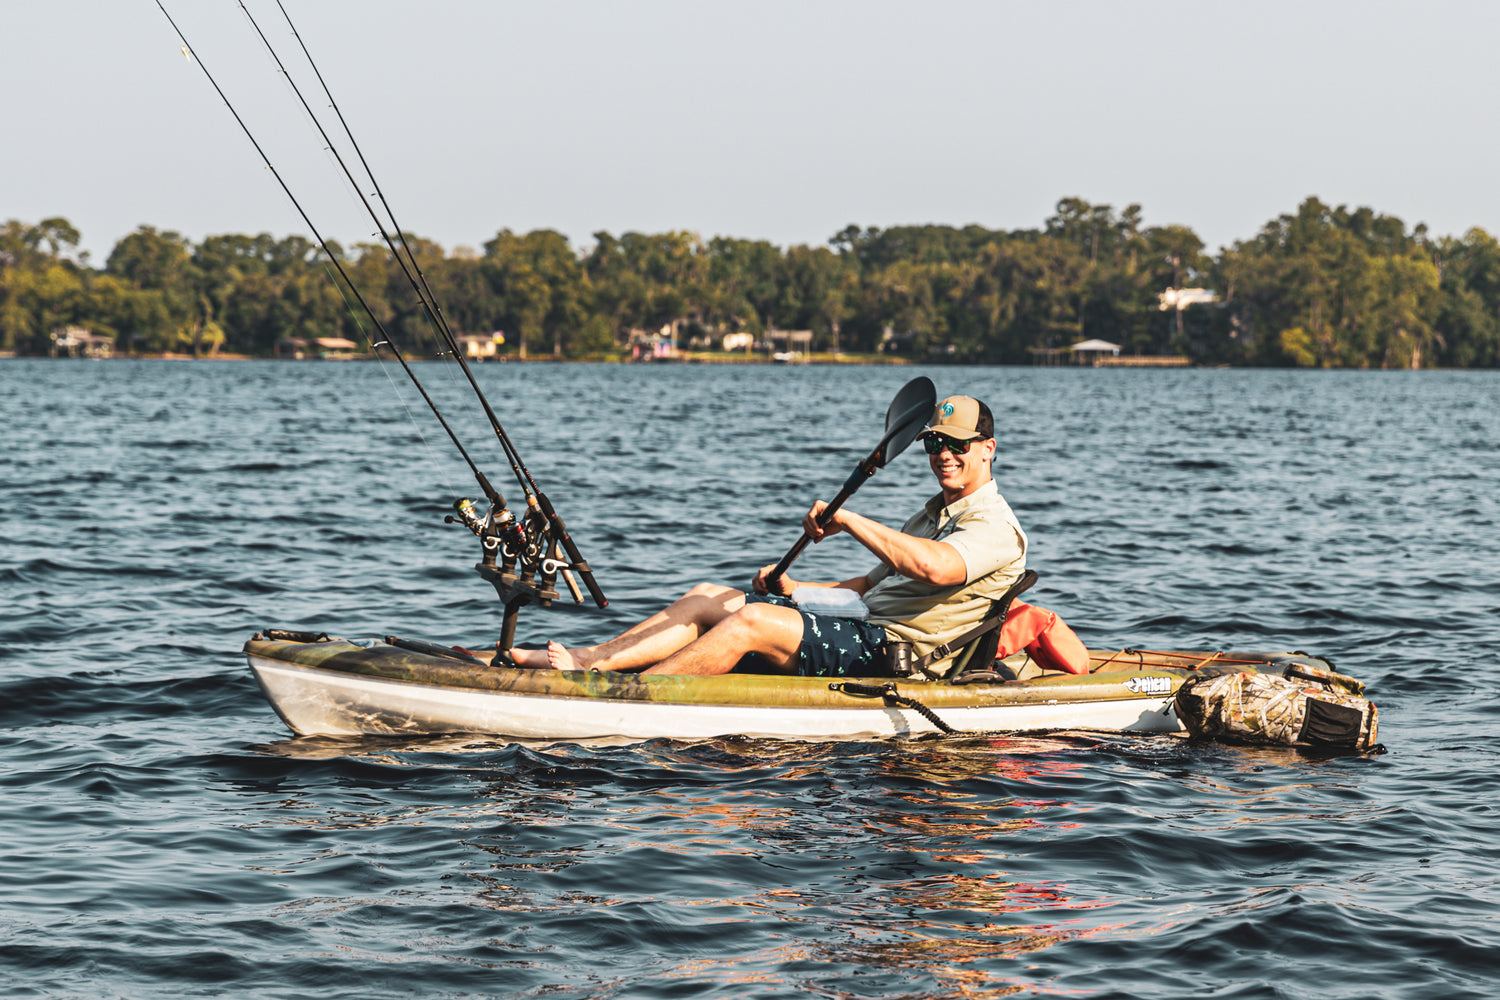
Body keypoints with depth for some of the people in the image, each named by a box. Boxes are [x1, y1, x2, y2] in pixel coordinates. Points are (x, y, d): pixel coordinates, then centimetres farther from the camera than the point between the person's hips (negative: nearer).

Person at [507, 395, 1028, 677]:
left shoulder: (994, 528, -7)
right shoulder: (933, 515, 28)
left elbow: (933, 567, -29)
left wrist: (848, 520, -23)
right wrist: (795, 590, 13)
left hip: (891, 652, -10)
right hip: (866, 631, 10)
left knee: (751, 619, -27)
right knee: (707, 598, -2)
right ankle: (588, 659, -15)